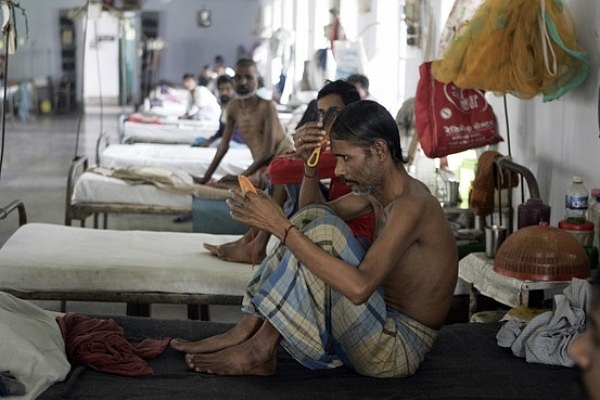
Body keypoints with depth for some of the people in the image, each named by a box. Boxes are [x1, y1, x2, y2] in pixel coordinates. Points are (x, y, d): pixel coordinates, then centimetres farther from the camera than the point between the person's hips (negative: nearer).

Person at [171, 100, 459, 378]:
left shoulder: (412, 205, -22)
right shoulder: (377, 190, 8)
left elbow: (359, 287, -36)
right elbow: (313, 212, 24)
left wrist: (282, 228, -33)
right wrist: (311, 166, 4)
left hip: (398, 351, -9)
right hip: (383, 326, 10)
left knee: (323, 231, -24)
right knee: (312, 218, 4)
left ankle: (260, 349, -16)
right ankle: (248, 330, -3)